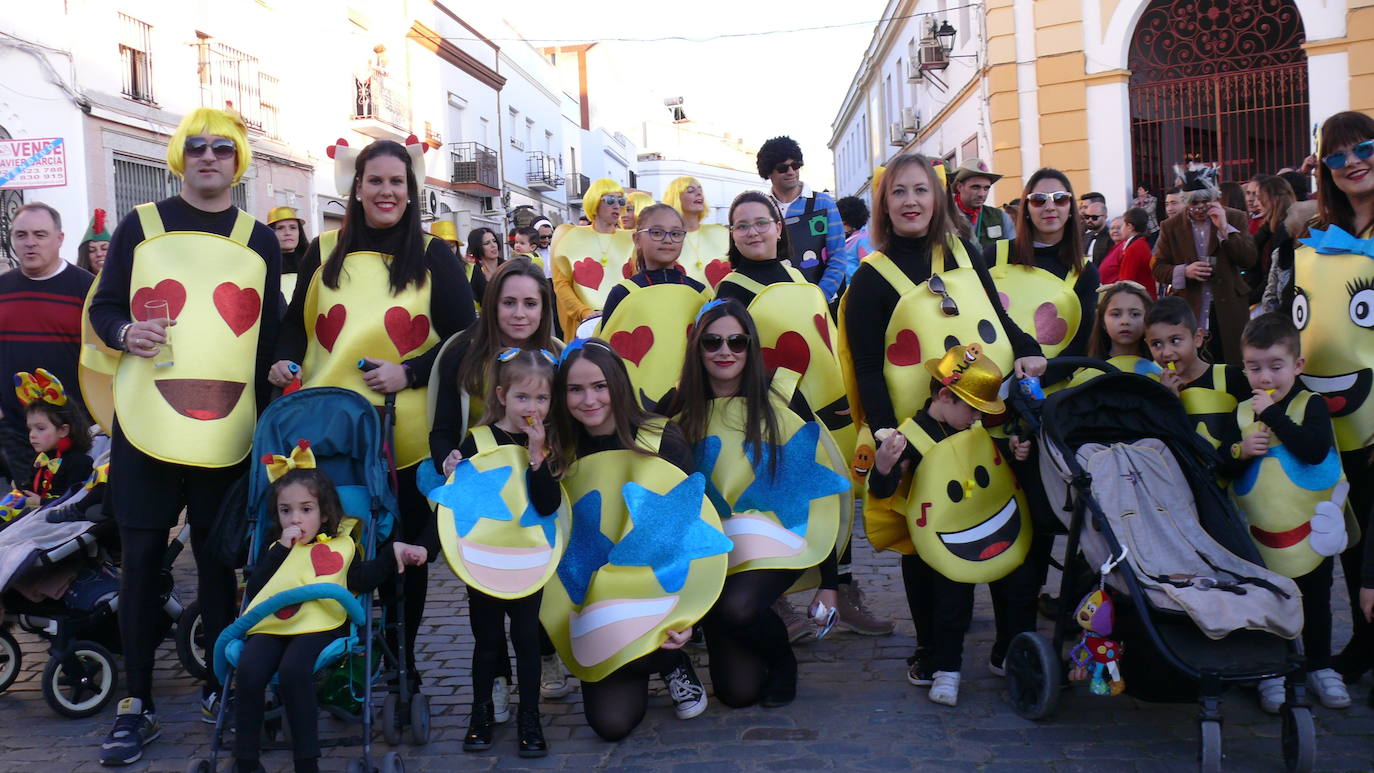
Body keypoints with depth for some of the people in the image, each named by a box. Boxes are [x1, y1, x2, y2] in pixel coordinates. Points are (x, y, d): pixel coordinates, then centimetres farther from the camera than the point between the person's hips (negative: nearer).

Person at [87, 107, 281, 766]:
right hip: (146, 428, 0)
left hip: (229, 433, 1)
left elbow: (273, 335, 10)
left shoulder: (260, 241, 9)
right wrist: (125, 332, -13)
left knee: (218, 558, 8)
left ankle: (219, 685, 22)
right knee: (142, 556, 1)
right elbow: (103, 307, 9)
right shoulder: (140, 226, 7)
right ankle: (136, 703, 12)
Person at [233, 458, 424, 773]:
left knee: (293, 670, -32)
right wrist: (281, 550, 5)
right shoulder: (277, 548, 26)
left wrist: (393, 554, -5)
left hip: (317, 626, -3)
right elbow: (253, 590, 10)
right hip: (271, 625, 3)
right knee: (249, 671, -26)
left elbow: (362, 580, 3)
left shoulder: (341, 545, 19)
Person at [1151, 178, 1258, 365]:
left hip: (1229, 310, 0)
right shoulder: (1171, 227, 6)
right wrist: (1184, 271, -14)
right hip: (1189, 312, 0)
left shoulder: (1235, 218, 5)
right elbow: (1158, 268, 5)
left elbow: (1249, 260, -4)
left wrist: (1224, 227, -11)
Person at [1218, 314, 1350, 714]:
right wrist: (1241, 451, -16)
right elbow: (1223, 471, 4)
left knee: (1315, 603, 14)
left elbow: (1314, 450, -27)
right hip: (1261, 536, 2)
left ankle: (1320, 667, 31)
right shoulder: (1241, 413, 1)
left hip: (1310, 529, -2)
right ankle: (1270, 672, 20)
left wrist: (1274, 415, -25)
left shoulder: (1311, 406, -9)